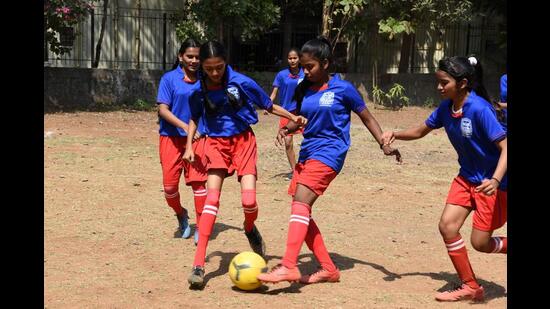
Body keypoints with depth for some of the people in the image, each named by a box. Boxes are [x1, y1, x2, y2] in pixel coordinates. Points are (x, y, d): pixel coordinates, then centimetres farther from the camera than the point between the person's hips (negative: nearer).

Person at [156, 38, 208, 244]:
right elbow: (163, 109, -12)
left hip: (196, 138, 1)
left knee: (198, 180, -8)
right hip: (171, 137, -1)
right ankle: (180, 214, 27)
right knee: (170, 184, -2)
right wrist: (185, 126, -24)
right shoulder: (169, 79, -5)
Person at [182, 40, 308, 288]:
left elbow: (268, 106, 1)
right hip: (216, 143, 1)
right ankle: (198, 264, -13)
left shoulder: (241, 82, -10)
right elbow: (194, 118, 15)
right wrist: (189, 146, 4)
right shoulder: (198, 91, -4)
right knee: (212, 198, -14)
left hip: (243, 140, -1)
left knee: (249, 201, -14)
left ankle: (250, 230, 26)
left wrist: (293, 117, -13)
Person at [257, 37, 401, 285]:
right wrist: (286, 129, -1)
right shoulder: (303, 89, 10)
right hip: (307, 153, 8)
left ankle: (288, 267, -30)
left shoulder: (343, 89, -5)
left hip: (329, 153, -8)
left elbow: (366, 117, 3)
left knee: (300, 202, -23)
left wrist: (384, 144, -5)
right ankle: (329, 269, 15)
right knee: (300, 210, 5)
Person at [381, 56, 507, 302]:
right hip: (467, 177, 7)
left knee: (480, 242, -6)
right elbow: (421, 131, 11)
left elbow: (504, 147, -26)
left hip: (493, 183, -7)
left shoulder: (480, 109, -25)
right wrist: (396, 135, -9)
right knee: (447, 226, -5)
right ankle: (470, 287, 10)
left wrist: (495, 180, -40)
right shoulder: (446, 107, -4)